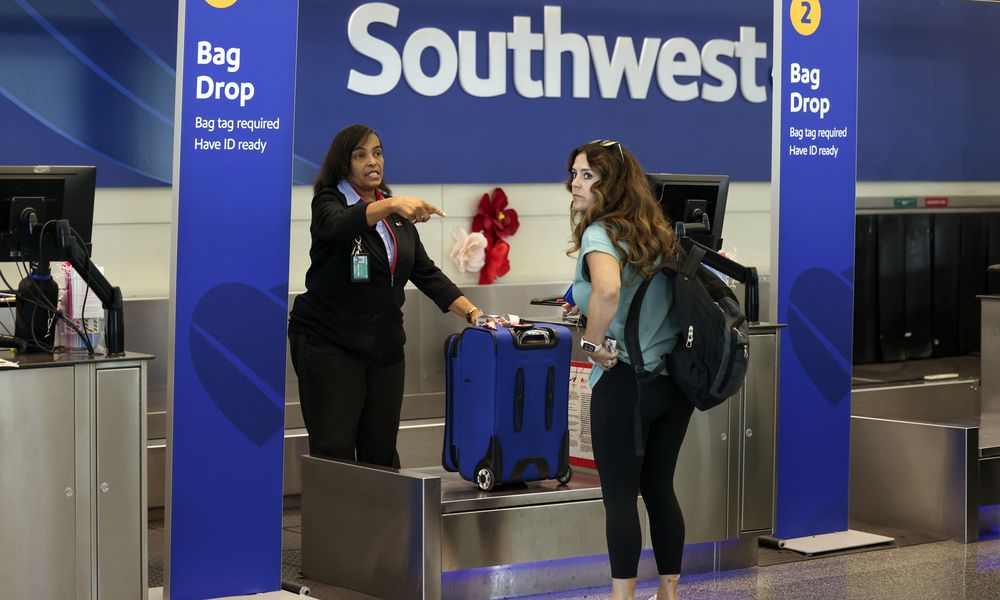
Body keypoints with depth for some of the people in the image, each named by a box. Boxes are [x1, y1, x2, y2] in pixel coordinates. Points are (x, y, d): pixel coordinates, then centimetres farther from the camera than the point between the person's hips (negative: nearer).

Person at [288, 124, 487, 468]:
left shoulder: (398, 216, 14)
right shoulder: (329, 203, -5)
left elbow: (426, 273, 11)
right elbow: (338, 224, -30)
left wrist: (472, 312, -3)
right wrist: (391, 204, -46)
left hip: (384, 345, 6)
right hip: (329, 345, -6)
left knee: (382, 452, 7)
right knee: (334, 452, -8)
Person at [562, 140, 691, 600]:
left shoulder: (600, 233, -13)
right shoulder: (655, 232, 11)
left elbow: (608, 289, -35)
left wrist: (595, 344, -19)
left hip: (625, 381, -8)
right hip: (675, 380, 8)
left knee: (620, 497, 0)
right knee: (659, 489, 15)